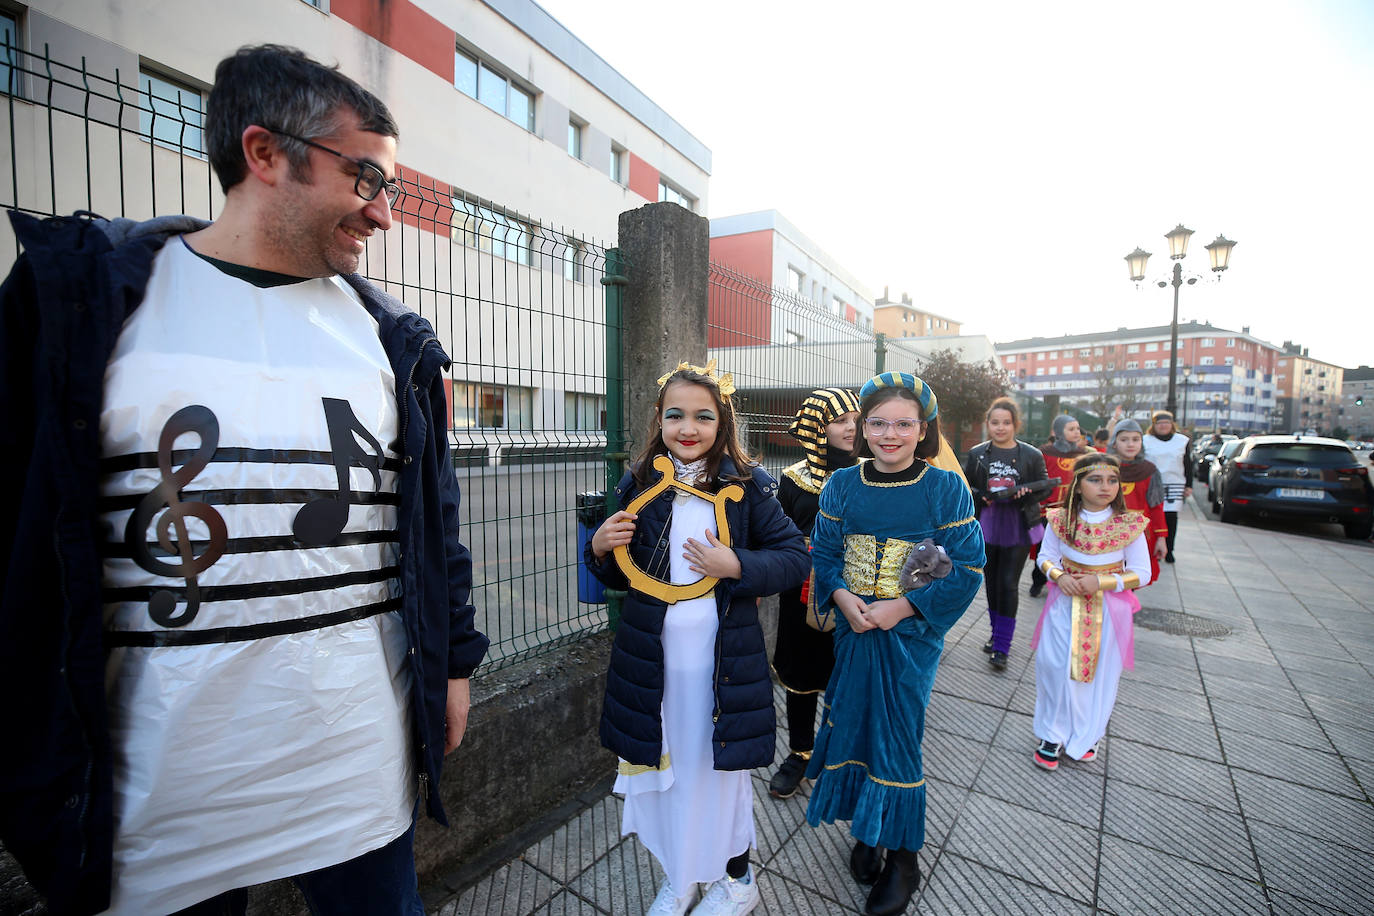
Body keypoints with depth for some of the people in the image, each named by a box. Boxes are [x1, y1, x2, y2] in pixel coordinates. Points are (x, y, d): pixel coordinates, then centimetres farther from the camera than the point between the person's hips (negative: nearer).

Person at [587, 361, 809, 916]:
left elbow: (795, 557, -7)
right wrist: (601, 548, -12)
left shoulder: (747, 485, -8)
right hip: (651, 652, 3)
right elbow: (618, 575, 9)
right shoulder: (639, 484, 0)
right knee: (660, 763, 18)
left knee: (720, 766, 15)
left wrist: (736, 566, -22)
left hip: (721, 655, -2)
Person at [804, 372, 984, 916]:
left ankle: (902, 856, 32)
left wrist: (900, 607, -16)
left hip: (911, 634, -3)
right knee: (854, 725, 14)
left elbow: (967, 570, -10)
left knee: (898, 736, 7)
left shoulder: (946, 488, -10)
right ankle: (866, 833, 40)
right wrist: (843, 598, -14)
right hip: (853, 629, 3)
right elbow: (822, 553, 4)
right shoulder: (843, 485, -2)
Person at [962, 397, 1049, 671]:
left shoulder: (1032, 455, -3)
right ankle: (997, 634, 30)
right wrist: (982, 497, -13)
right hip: (987, 526, 3)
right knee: (992, 583, 13)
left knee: (1008, 584, -3)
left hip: (1018, 528, -2)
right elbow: (965, 486, 7)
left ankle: (1001, 648, 6)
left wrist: (1024, 493, -19)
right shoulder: (976, 454, 2)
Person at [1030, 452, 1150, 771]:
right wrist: (1059, 576, -16)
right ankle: (1054, 735, 20)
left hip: (1108, 609, 0)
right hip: (1065, 605, 1)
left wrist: (1101, 582, -18)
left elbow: (1142, 573, -4)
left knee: (1099, 672, 10)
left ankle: (1085, 735, 33)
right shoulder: (1061, 520, -7)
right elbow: (1046, 557, 4)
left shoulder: (1130, 524, -10)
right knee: (1057, 668, 2)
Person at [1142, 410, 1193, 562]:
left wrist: (1189, 485, 9)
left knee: (1171, 518, -1)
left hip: (1175, 486, 2)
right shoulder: (1145, 441, 3)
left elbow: (1188, 465, 13)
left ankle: (1168, 550, 11)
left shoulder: (1182, 440, 11)